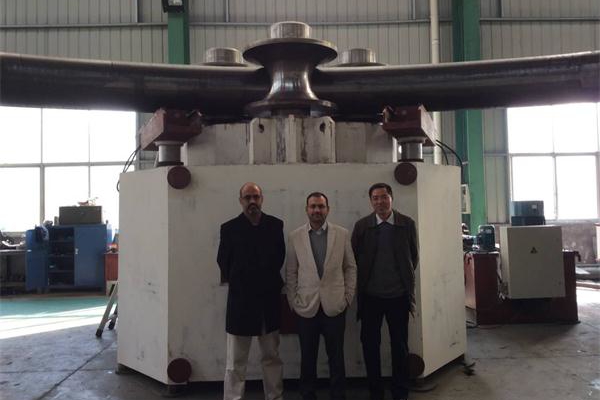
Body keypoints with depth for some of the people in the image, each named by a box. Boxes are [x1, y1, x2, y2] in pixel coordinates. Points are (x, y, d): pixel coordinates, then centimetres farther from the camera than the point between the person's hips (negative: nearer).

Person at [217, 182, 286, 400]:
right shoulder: (229, 228, -5)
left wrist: (273, 284, 7)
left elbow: (280, 258, 8)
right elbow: (223, 263, 2)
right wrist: (239, 284, 6)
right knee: (235, 362, 5)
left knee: (272, 357, 15)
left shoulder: (275, 225, 1)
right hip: (240, 301, -2)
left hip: (269, 302, 3)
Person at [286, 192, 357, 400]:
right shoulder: (295, 237, 1)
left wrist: (348, 296, 2)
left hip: (335, 305, 0)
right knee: (307, 357, 9)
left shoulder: (342, 234, 2)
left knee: (336, 356, 8)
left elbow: (350, 267, 6)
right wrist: (293, 301, 0)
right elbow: (290, 272, 4)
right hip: (306, 306, 0)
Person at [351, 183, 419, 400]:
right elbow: (354, 258, 4)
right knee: (369, 344, 7)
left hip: (399, 295, 0)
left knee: (400, 345, 10)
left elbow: (414, 255, 8)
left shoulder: (407, 224, -2)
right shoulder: (362, 225, -3)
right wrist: (362, 283, 5)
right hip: (370, 295, 0)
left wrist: (405, 279, 10)